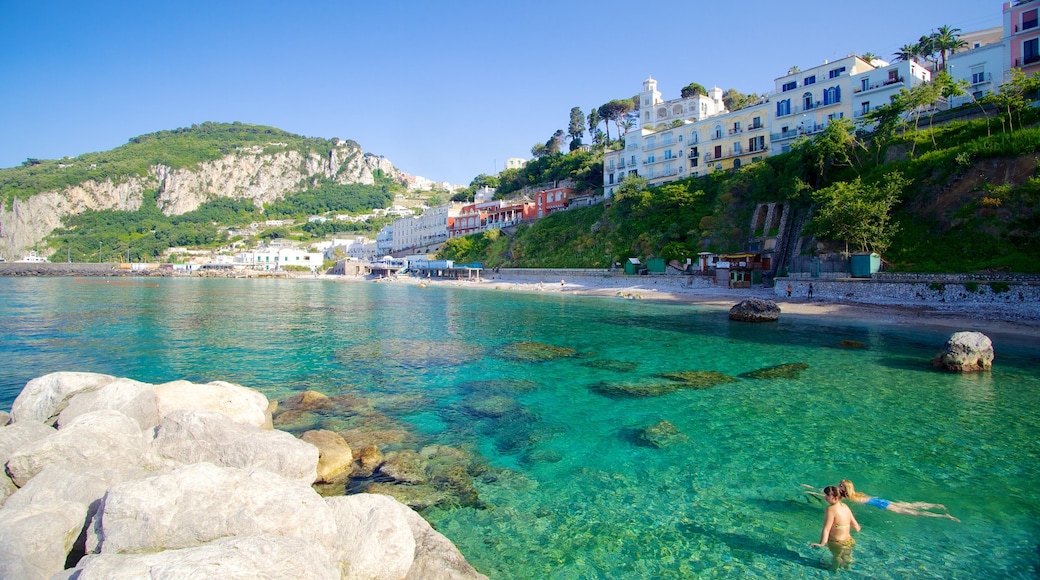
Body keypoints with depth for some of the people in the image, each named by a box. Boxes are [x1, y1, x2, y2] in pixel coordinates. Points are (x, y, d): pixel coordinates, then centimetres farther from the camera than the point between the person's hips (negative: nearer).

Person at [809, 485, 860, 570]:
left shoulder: (831, 509, -22)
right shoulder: (845, 507, 1)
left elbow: (826, 528, -28)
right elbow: (856, 526, 11)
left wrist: (822, 543, -33)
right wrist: (857, 528, 34)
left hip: (837, 543, -8)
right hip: (849, 541, 8)